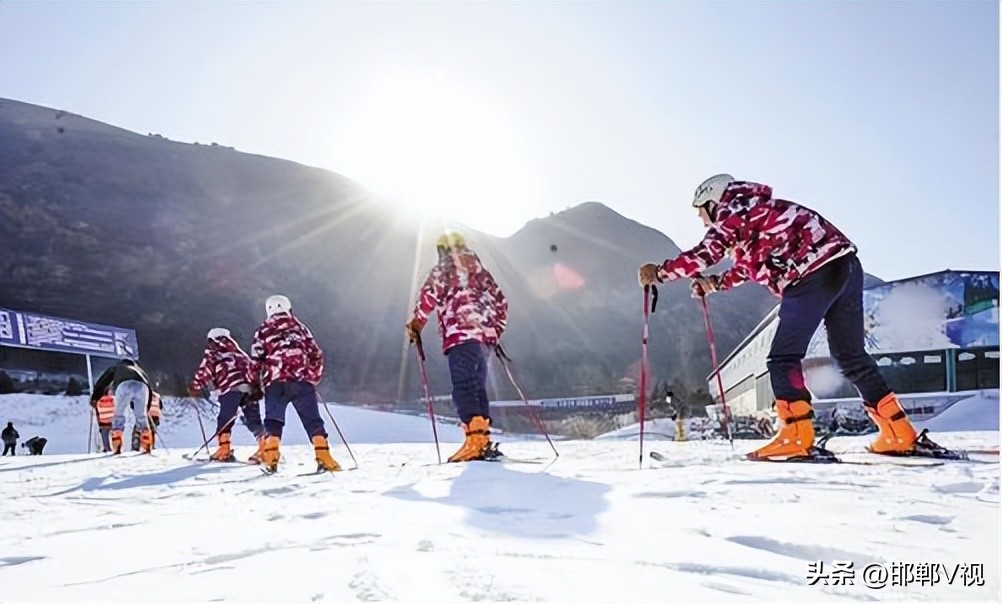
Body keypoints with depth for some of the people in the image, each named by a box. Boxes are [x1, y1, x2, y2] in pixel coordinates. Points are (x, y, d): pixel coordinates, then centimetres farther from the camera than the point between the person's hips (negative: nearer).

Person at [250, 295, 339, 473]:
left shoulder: (263, 331, 13)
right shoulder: (300, 327, 16)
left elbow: (255, 361, 8)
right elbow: (316, 355, 12)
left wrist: (256, 385, 18)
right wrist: (313, 378, 21)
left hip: (275, 383, -1)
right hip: (303, 381, 1)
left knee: (274, 422, 7)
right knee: (313, 420, 2)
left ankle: (270, 459, -6)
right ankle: (324, 458, -8)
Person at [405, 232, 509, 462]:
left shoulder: (442, 270, 8)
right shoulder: (479, 270, 26)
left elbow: (428, 296, -7)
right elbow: (500, 302, 26)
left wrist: (415, 325, 3)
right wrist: (495, 330, 34)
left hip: (461, 335, -7)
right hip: (486, 336, 7)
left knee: (464, 387, -12)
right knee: (478, 388, 11)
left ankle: (476, 439, -26)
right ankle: (483, 439, 8)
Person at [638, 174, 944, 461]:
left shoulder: (732, 215, 1)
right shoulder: (755, 212, 28)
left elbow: (702, 256, -10)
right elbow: (749, 266, 38)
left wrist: (659, 272, 2)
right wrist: (714, 282, 31)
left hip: (813, 275, -9)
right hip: (846, 264, 9)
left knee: (783, 358, -3)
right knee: (850, 356, 16)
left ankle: (796, 438, -11)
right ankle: (900, 434, 18)